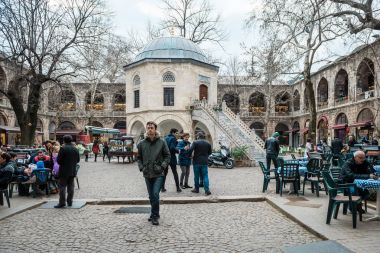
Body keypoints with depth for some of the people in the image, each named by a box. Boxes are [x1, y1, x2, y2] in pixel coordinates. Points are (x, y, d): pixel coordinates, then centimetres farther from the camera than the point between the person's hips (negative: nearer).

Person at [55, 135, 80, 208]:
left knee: (62, 186, 1)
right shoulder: (75, 149, 5)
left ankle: (62, 203, 1)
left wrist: (62, 163, 7)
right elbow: (78, 160, 11)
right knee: (70, 186, 10)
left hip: (64, 171, -6)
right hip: (72, 171, 6)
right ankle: (70, 202, 16)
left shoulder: (63, 148, -14)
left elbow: (58, 160, -12)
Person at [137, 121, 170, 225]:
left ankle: (155, 215, 3)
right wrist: (141, 167, 0)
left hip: (158, 174, -3)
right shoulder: (142, 143, 3)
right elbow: (139, 157, 13)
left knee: (155, 194, -12)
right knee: (151, 196, 13)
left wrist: (162, 166, -10)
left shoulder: (162, 142, -3)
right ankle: (154, 214, 29)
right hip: (147, 174, 3)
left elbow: (167, 156, 2)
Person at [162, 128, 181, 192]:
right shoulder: (173, 138, -10)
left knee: (164, 173, 12)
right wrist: (178, 151, -10)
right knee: (175, 173, 4)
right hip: (172, 158, -5)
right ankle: (178, 188, 7)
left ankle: (162, 187, 12)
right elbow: (172, 148, -23)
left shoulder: (165, 138, 10)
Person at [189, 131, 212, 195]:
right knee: (205, 176, 3)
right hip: (204, 162, 2)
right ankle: (207, 190, -6)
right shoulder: (208, 143, 5)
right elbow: (209, 152, 13)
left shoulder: (195, 142, -8)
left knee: (196, 176, 10)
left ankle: (196, 189, 19)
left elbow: (190, 150, -18)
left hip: (196, 162, -2)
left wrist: (190, 155, 1)